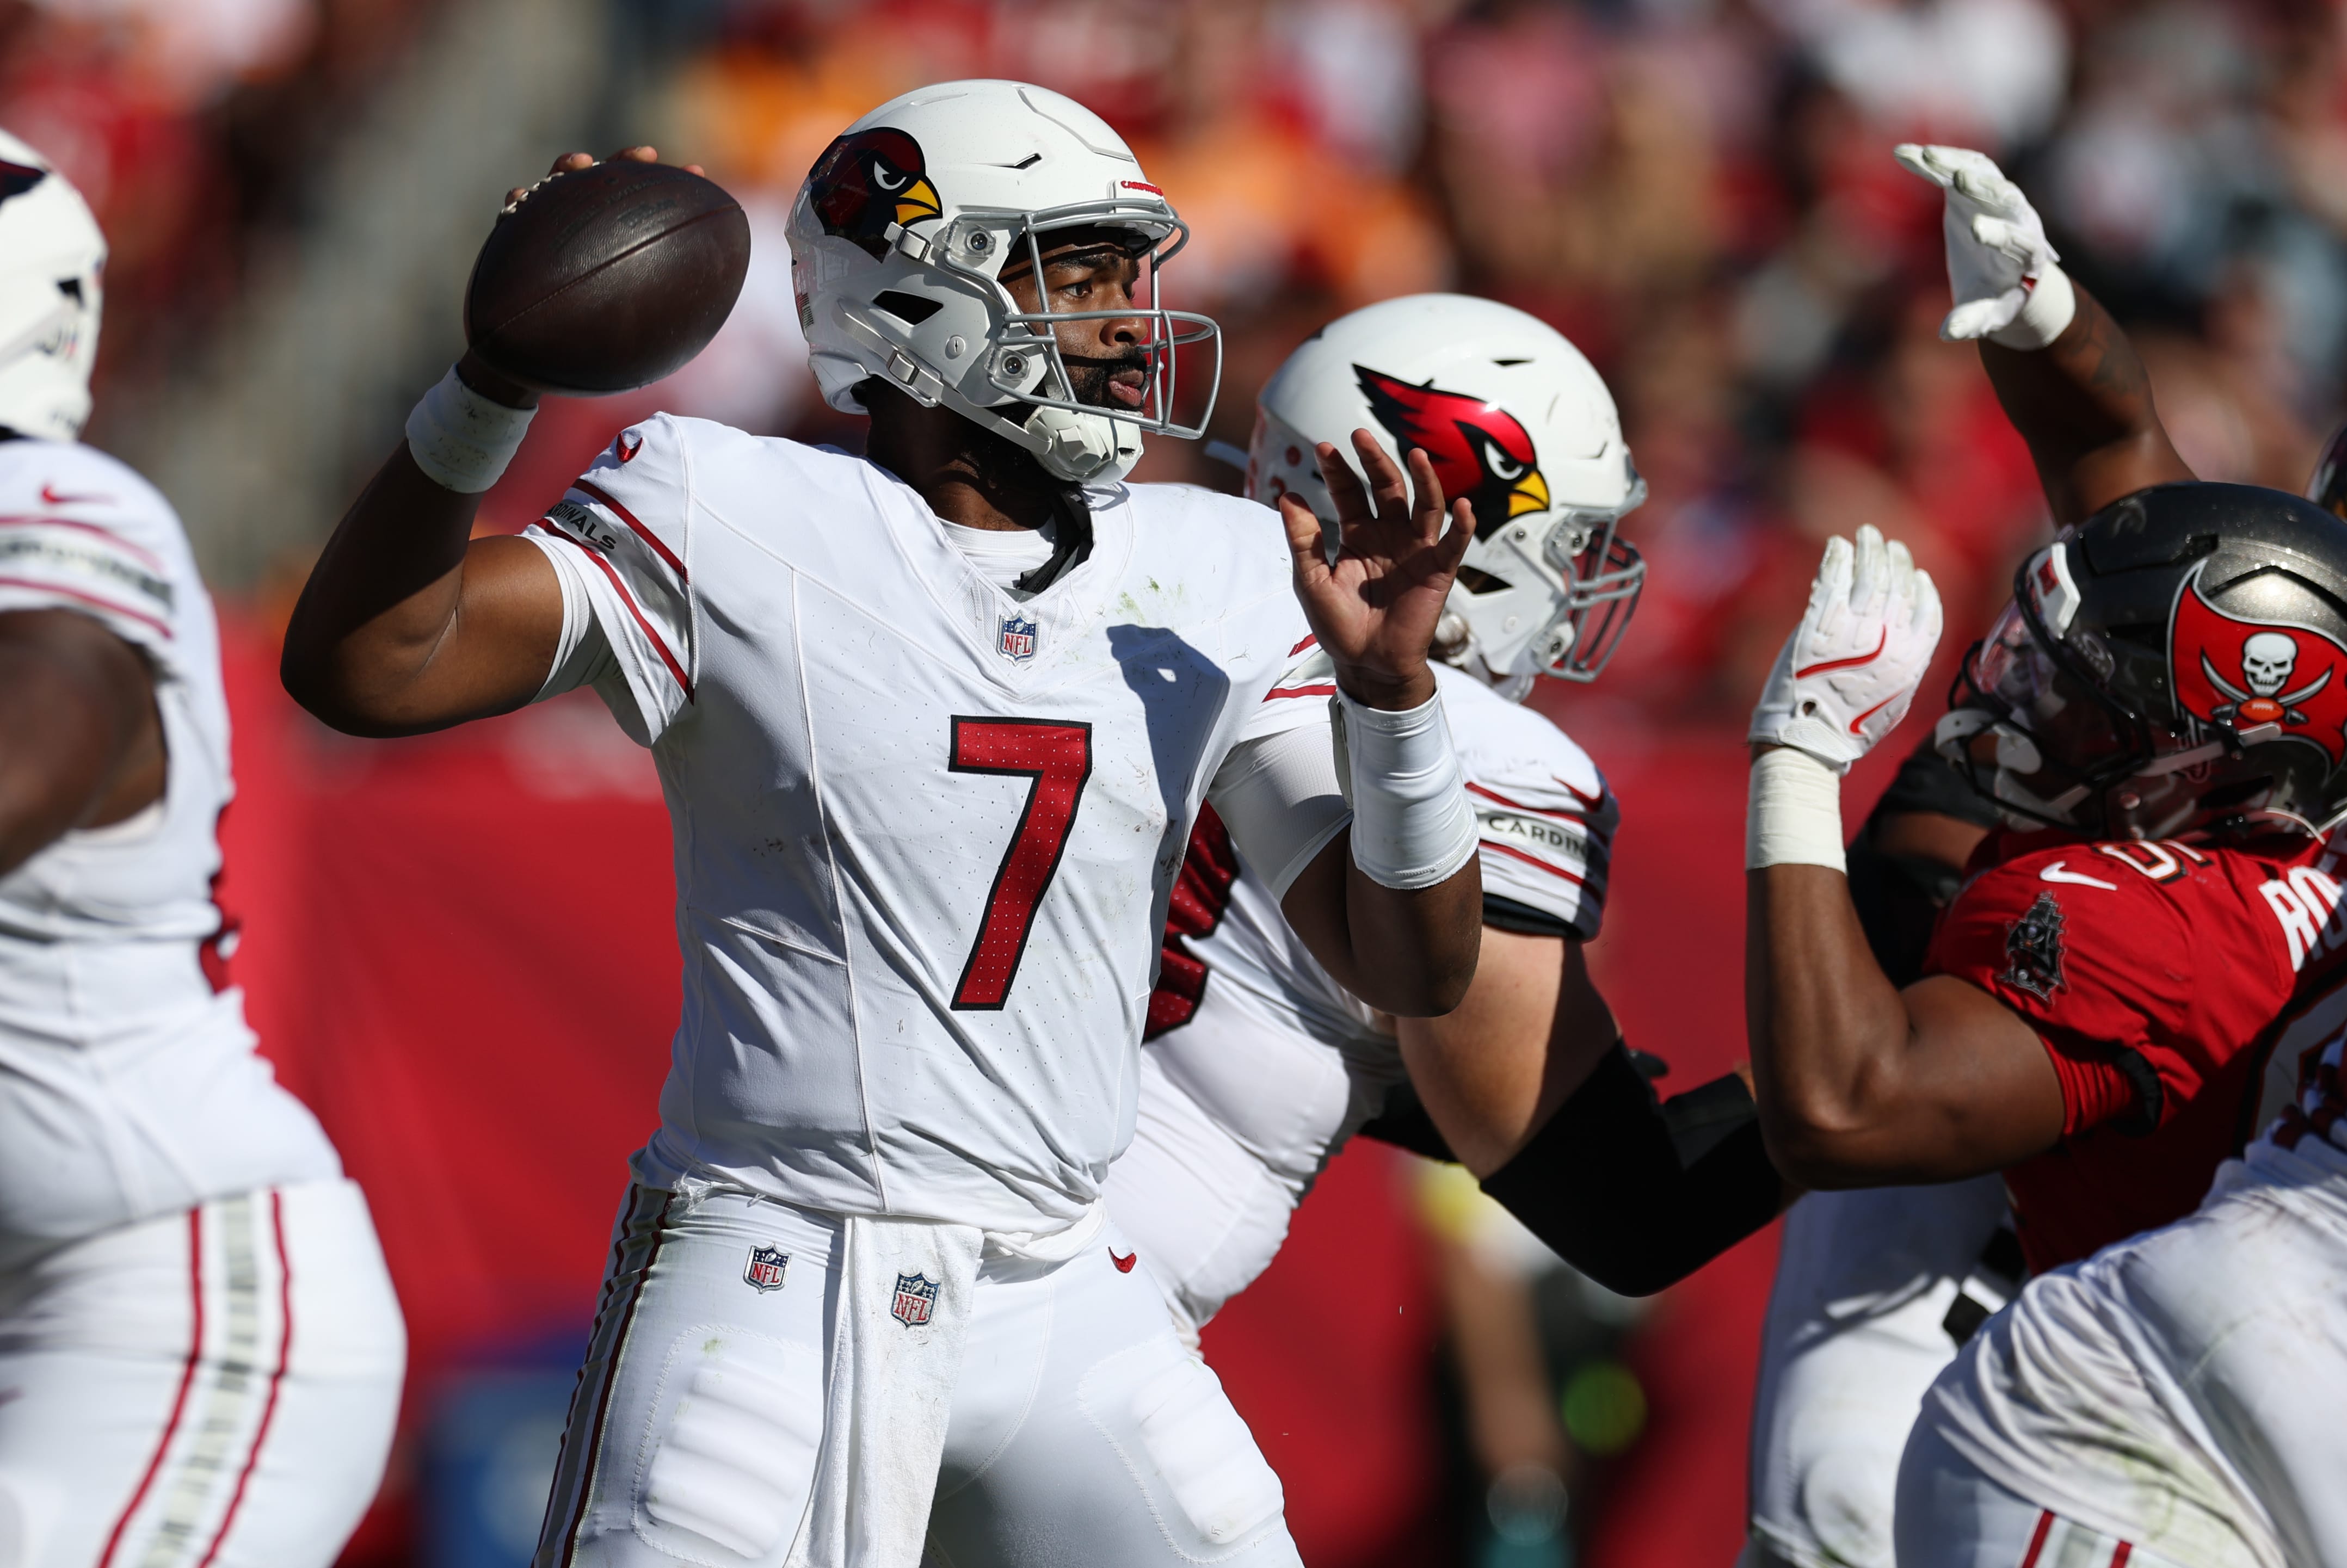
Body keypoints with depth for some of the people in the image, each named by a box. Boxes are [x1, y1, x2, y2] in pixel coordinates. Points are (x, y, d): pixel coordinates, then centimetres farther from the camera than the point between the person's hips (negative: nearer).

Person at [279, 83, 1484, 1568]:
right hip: (773, 1296, -5)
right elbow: (363, 669, -14)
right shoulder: (735, 526, -5)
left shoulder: (1213, 584, 8)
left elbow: (1414, 968, 8)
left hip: (1063, 1314, 5)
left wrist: (1390, 685, -8)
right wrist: (499, 383, -24)